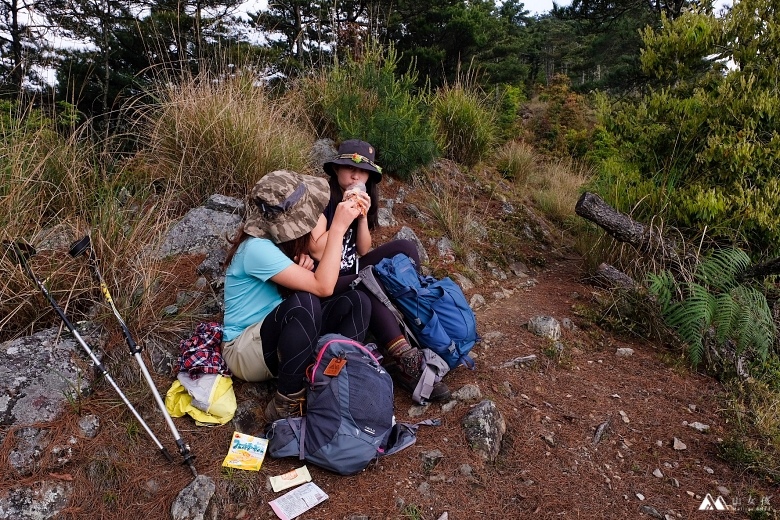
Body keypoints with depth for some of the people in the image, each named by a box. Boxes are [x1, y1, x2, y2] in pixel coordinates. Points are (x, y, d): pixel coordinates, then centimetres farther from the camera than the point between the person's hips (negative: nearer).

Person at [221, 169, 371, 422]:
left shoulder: (277, 237, 0)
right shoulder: (257, 248, -26)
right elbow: (323, 287, -30)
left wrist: (305, 265, -18)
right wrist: (338, 229, -27)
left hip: (280, 336, 8)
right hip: (245, 349, -8)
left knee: (356, 301, -12)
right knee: (304, 303, -38)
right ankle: (287, 404, -22)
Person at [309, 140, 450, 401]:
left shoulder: (361, 199, 8)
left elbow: (364, 251, 4)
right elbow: (317, 252, -19)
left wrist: (363, 216, -11)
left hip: (354, 272, 7)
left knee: (405, 248, -9)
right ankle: (406, 360, -35)